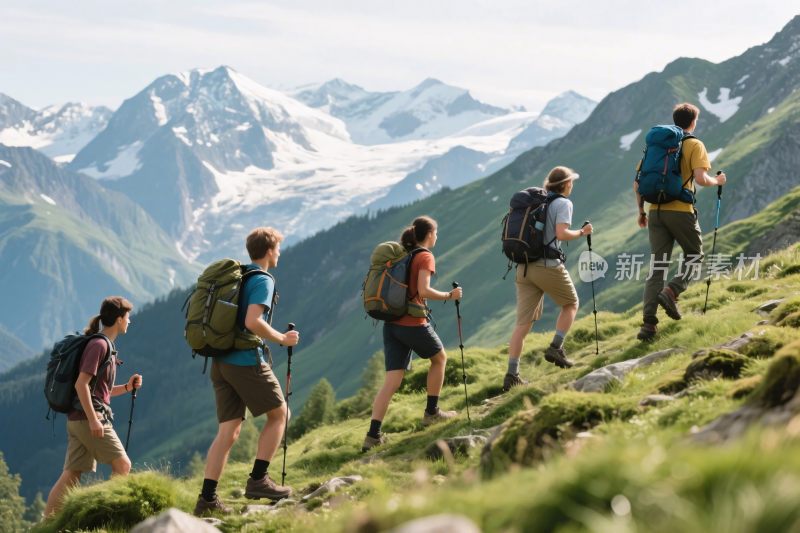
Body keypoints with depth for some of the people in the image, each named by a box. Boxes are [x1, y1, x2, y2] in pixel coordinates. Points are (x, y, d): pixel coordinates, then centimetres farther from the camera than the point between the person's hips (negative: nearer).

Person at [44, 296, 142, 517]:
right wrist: (93, 420, -22)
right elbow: (81, 384, -18)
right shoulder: (99, 344, -10)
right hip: (87, 416, -9)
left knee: (71, 475, 5)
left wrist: (127, 387, 12)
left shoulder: (106, 345, 20)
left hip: (77, 420, 9)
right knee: (122, 464, -5)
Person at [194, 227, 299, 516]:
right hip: (247, 361, -7)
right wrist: (282, 338, -10)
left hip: (221, 361, 8)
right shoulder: (263, 281, -8)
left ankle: (207, 498, -2)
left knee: (229, 431, 6)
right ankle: (258, 480, 2)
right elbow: (253, 321, -22)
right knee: (278, 413, 9)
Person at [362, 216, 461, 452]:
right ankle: (431, 412, 26)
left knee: (391, 382, 1)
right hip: (413, 323, -6)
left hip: (391, 323, 6)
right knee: (439, 358, 22)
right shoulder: (425, 257, -6)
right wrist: (449, 296, -7)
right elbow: (423, 290, -19)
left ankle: (373, 434, -9)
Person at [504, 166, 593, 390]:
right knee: (571, 304, 20)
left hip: (524, 267, 6)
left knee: (523, 322, 3)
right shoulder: (563, 203, -3)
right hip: (548, 265, -6)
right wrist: (582, 233, -2)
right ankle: (556, 348, 6)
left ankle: (512, 374, -3)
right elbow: (561, 233, -17)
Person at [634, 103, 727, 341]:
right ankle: (671, 292, -7)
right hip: (681, 210, -4)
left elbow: (638, 183, 11)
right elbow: (700, 178, -15)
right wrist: (717, 181, 6)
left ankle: (648, 322, -4)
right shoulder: (694, 145, -2)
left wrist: (641, 211, 20)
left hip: (656, 212, 5)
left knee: (657, 266, 5)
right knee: (694, 255, 18)